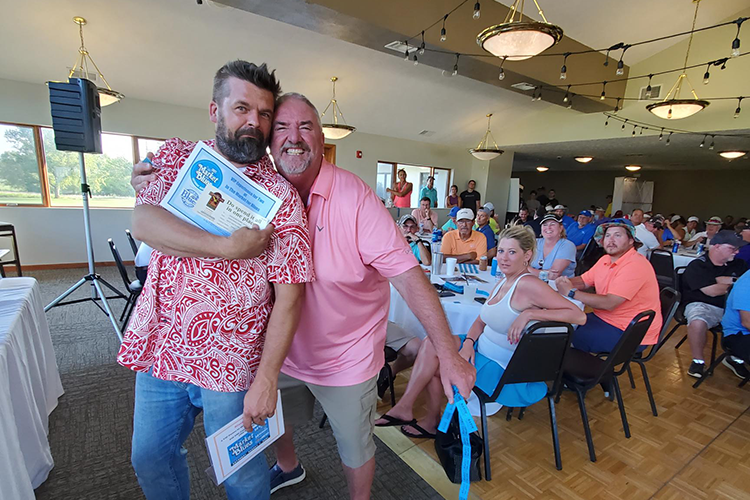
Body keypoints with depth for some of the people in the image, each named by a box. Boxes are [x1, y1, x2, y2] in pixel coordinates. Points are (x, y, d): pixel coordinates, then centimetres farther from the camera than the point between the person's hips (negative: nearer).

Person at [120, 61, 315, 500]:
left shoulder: (281, 195, -12)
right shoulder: (178, 157, 2)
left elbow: (289, 298, -15)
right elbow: (143, 222, -14)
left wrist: (266, 380, -16)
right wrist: (229, 247, -23)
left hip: (231, 365, -4)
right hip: (159, 349, 4)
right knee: (150, 458, 25)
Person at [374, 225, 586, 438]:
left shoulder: (529, 285, -20)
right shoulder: (503, 283, 7)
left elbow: (579, 316, -24)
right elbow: (481, 321, 10)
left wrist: (529, 313, -30)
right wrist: (468, 342, -8)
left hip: (502, 368, -8)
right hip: (480, 348, 8)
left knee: (434, 361, -6)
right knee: (431, 342, -4)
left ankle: (432, 421, 20)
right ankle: (404, 408, 5)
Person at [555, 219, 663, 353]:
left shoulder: (635, 265, -23)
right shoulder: (606, 259, 7)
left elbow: (609, 303, -29)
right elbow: (583, 281, 10)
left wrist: (571, 292, -25)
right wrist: (565, 282, -13)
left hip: (632, 334, -9)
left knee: (570, 339, -20)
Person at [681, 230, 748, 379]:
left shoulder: (738, 265, 16)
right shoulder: (697, 266, -5)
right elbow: (712, 291, -12)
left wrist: (729, 280, -8)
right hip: (702, 305, -6)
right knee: (697, 322, -36)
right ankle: (698, 361, -14)